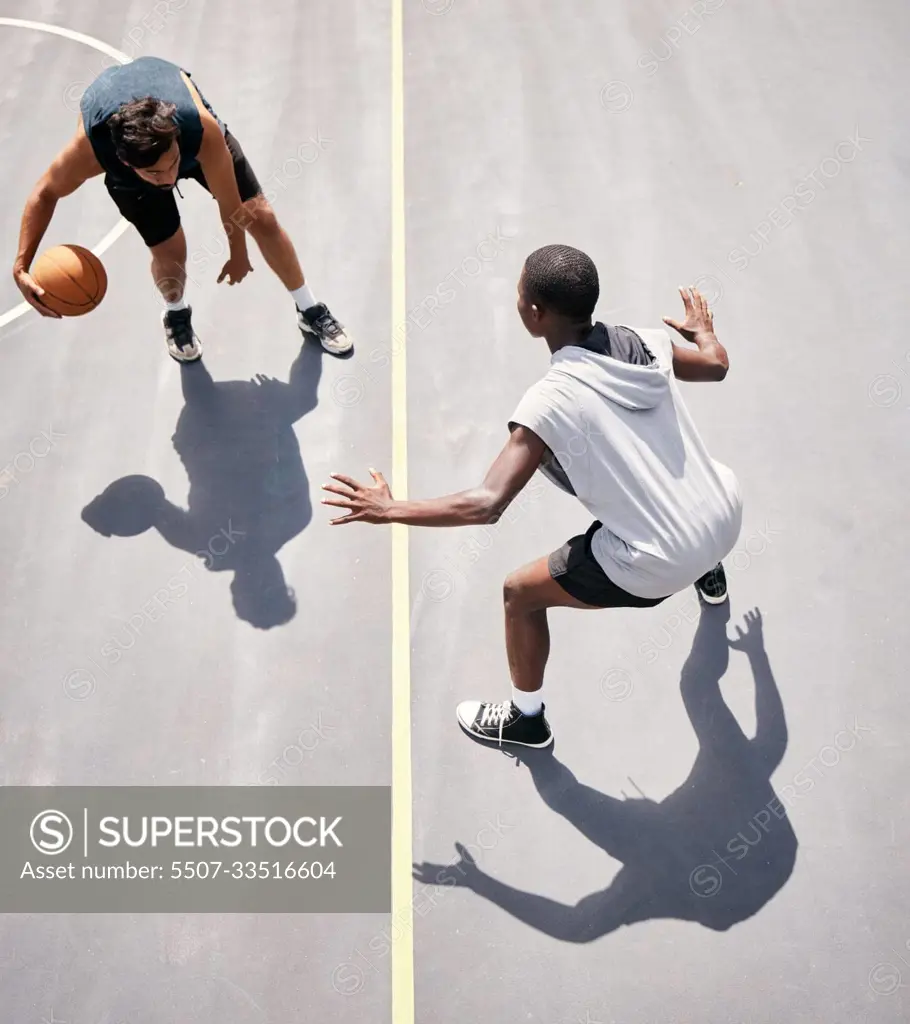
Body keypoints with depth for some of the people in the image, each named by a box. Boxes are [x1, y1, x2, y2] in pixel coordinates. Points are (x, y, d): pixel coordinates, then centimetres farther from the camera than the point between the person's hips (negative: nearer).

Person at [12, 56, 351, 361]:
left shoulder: (202, 128, -46)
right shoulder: (88, 150, -43)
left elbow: (229, 202, -26)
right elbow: (46, 193, -21)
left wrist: (238, 253, -9)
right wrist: (21, 267, -31)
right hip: (125, 167, 0)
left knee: (261, 218, -1)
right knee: (169, 252, -9)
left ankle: (310, 312, 23)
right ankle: (176, 315, 30)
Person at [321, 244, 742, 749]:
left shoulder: (551, 400, -22)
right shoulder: (646, 342, -4)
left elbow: (486, 505, -28)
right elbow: (716, 365, 17)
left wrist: (388, 509, -17)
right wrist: (701, 329, 39)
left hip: (658, 563, -7)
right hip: (727, 515, 7)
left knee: (520, 592, 12)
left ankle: (525, 719, 33)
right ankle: (708, 574, 68)